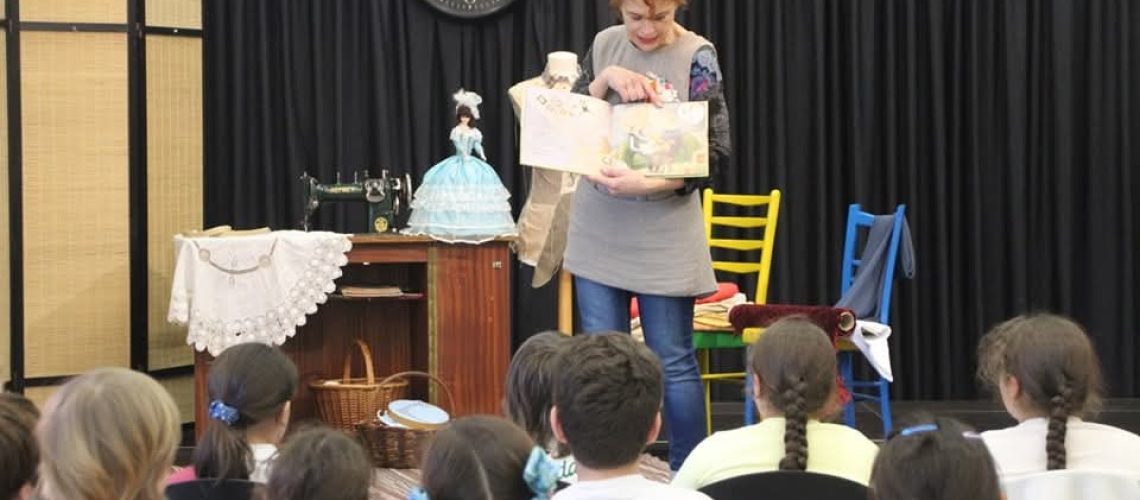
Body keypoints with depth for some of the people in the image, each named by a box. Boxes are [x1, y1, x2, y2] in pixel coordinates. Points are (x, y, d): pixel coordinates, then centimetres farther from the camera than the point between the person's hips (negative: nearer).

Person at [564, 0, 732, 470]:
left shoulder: (696, 56, -9)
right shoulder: (605, 45, 4)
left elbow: (713, 152, -12)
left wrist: (646, 184, -26)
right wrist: (605, 79, -12)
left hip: (663, 234, -4)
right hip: (599, 230, 4)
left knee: (673, 361, 2)